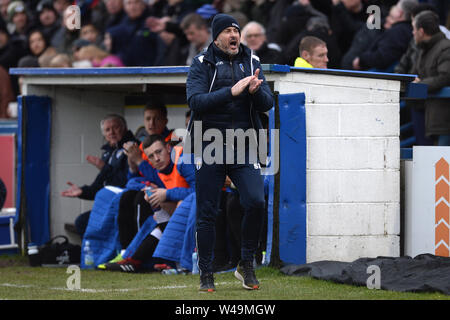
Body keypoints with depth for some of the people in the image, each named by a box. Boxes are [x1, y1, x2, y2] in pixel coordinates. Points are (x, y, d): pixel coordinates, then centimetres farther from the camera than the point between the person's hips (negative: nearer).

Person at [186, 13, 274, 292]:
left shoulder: (251, 63, 9)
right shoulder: (202, 65, 0)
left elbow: (268, 103, 2)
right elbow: (196, 101, -16)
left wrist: (255, 91, -21)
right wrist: (231, 92, -26)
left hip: (243, 148, 2)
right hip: (210, 148, -2)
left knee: (256, 202, -15)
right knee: (207, 214, 0)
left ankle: (246, 265, 2)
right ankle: (206, 275, 11)